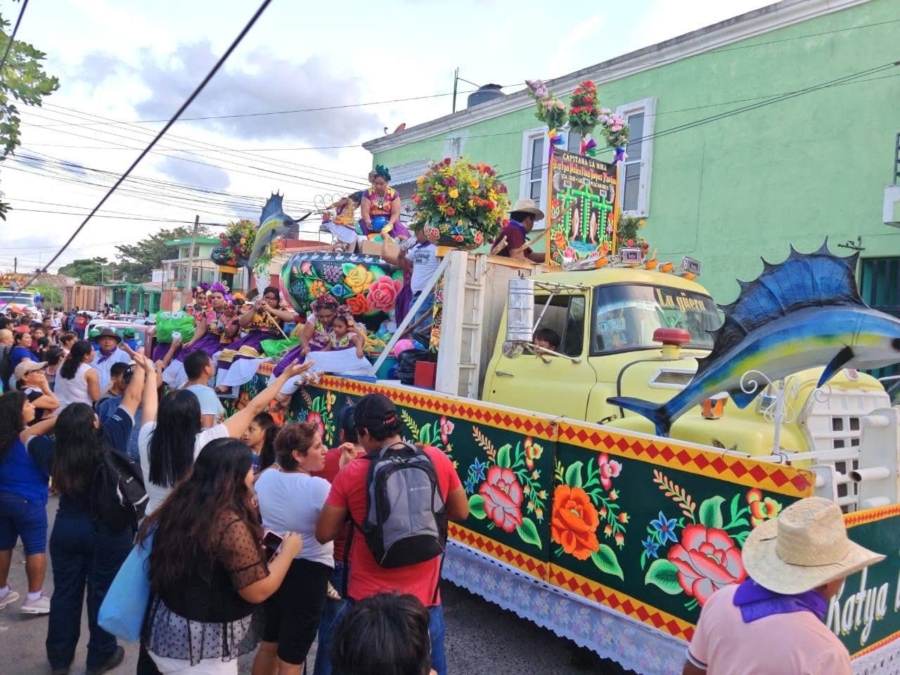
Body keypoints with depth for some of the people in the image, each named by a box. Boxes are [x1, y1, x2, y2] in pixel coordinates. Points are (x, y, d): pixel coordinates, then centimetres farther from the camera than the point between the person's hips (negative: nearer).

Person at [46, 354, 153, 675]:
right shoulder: (111, 437, -21)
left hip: (67, 528, 3)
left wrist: (58, 420, 5)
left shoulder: (58, 450, -14)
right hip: (109, 531, -3)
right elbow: (132, 398, -10)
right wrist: (145, 368, 1)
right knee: (103, 592, 11)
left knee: (65, 592, 17)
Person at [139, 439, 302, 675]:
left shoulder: (182, 505, -2)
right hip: (200, 645, -8)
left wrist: (254, 546, 15)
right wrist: (288, 550, -7)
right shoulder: (230, 524, -26)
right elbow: (258, 591, -20)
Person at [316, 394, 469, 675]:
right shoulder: (438, 460, -8)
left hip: (367, 600, -1)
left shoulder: (351, 474, -13)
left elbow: (323, 534, -4)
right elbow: (461, 512, 6)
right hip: (423, 599, 1)